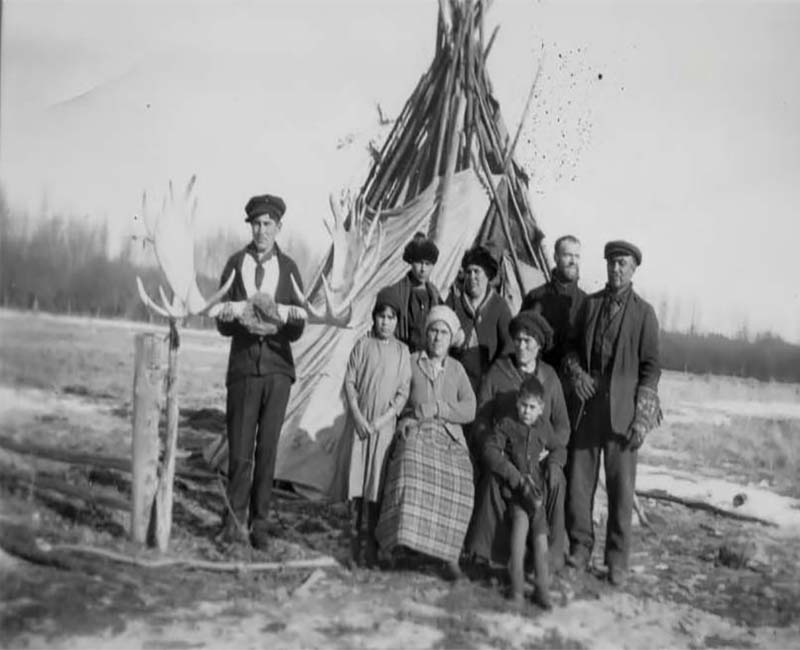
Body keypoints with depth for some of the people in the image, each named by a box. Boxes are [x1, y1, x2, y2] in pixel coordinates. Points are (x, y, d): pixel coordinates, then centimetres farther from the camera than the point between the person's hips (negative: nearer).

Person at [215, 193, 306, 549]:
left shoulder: (288, 268, 6)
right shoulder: (235, 264, 5)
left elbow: (297, 329, 2)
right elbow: (223, 324, 2)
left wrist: (277, 325, -19)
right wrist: (245, 324, -19)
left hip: (277, 367, 1)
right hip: (243, 365, 0)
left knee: (267, 448, 4)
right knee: (240, 449, -1)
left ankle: (259, 523, 15)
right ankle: (235, 520, 14)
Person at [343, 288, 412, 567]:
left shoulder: (401, 351, 3)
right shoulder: (363, 344, 2)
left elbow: (403, 393, 1)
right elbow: (349, 382, 1)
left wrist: (383, 419, -9)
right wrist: (358, 417, -8)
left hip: (385, 425, 0)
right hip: (360, 422, 0)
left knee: (377, 481, 0)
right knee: (357, 478, 3)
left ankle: (372, 544, 8)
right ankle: (355, 539, 13)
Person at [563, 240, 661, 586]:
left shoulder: (643, 312, -1)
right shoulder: (590, 303, 9)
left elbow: (651, 367, -1)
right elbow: (572, 346, 19)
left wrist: (642, 418, -7)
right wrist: (576, 373, -3)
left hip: (622, 410, -3)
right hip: (588, 404, 3)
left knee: (621, 485, 1)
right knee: (579, 478, 6)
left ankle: (617, 559, 13)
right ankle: (580, 545, 22)